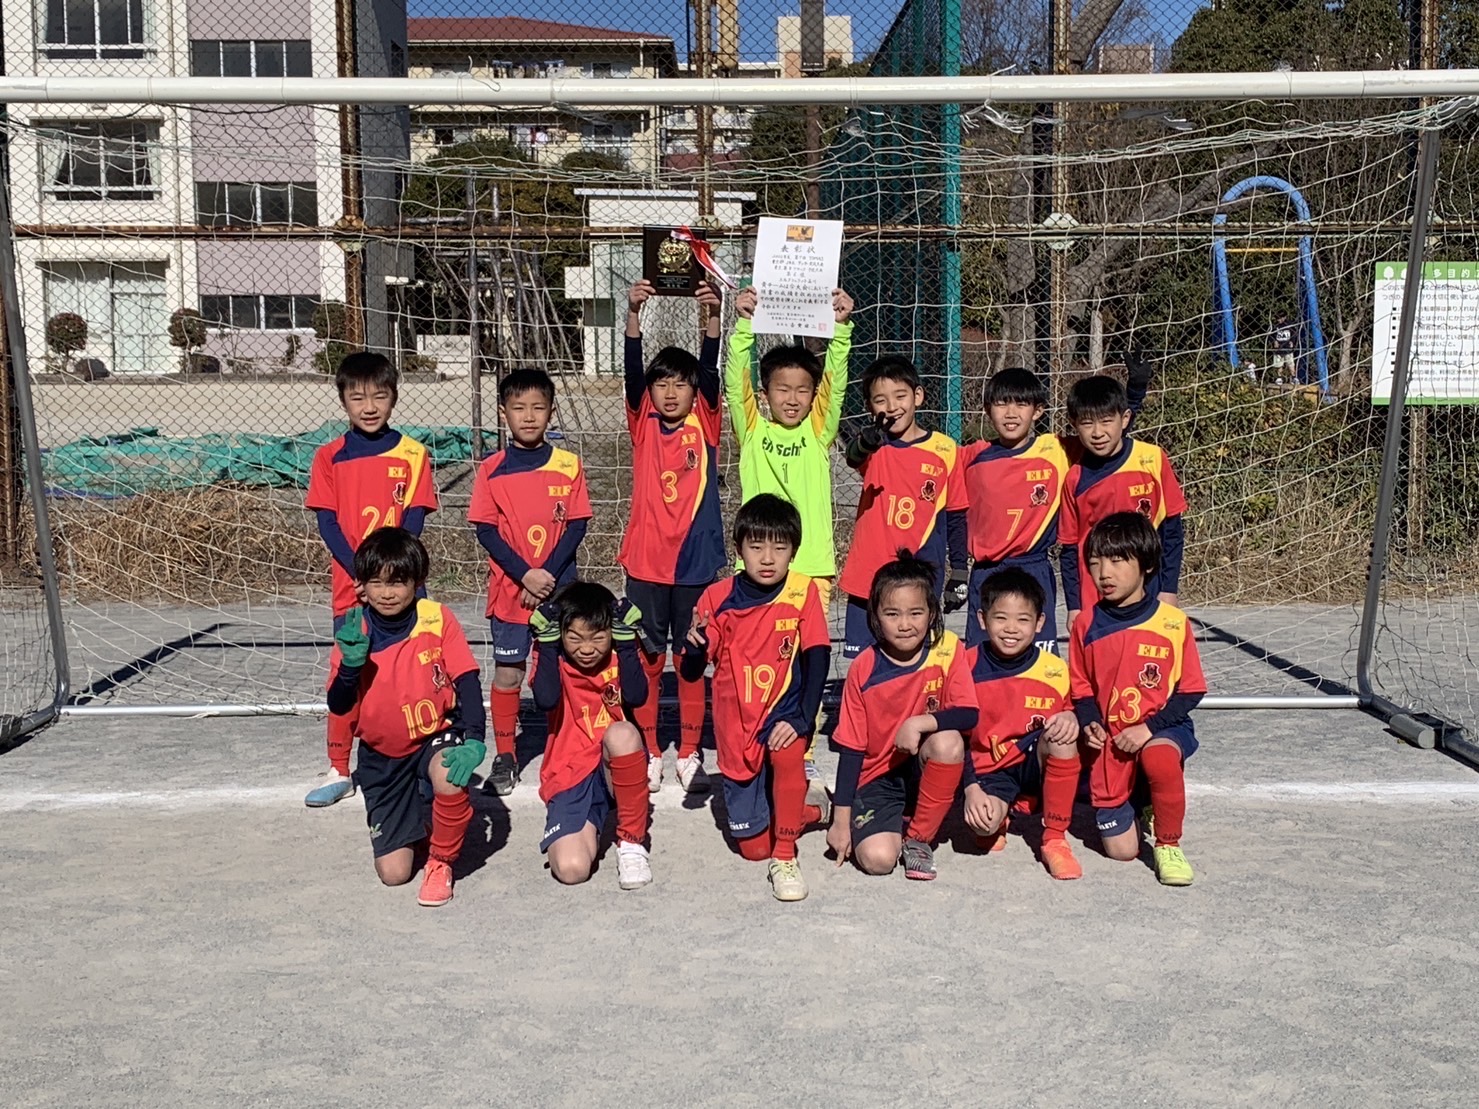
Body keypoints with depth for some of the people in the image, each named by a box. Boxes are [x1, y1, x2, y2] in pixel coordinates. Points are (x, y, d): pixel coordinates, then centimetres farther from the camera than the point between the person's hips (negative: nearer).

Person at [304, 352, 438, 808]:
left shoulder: (413, 455, 0)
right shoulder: (330, 457, 4)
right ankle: (338, 771, 15)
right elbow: (327, 523, -1)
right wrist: (362, 573, -13)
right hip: (350, 586, 1)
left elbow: (413, 521, -4)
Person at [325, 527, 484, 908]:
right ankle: (415, 823, 36)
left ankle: (441, 862, -10)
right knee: (393, 872, -1)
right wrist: (351, 663, -29)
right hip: (382, 755, 2)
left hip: (436, 737, -2)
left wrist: (473, 740, -28)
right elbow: (339, 708, -10)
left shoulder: (438, 620, -14)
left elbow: (467, 682, -15)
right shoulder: (354, 632, -9)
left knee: (450, 776, -40)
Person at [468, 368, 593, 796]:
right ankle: (504, 755, 18)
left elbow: (576, 526, -3)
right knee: (508, 671, 6)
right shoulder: (492, 469, -1)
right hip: (509, 589, 0)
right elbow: (486, 531, -4)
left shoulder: (568, 465, -1)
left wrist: (548, 574, -13)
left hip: (558, 588, 0)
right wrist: (525, 575, -14)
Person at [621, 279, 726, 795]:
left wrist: (712, 318, -26)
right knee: (646, 660, 7)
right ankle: (647, 754, 18)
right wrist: (633, 314, -24)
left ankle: (690, 755, 18)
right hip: (646, 561, 0)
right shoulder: (643, 424, 4)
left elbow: (710, 371, -11)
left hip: (695, 561, 0)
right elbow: (633, 371, -10)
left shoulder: (705, 424, 3)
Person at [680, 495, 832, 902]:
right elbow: (691, 673, -8)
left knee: (787, 752, -38)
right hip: (735, 725, 2)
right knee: (753, 845, 7)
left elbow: (817, 659, -12)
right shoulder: (717, 597, -9)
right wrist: (696, 645, -31)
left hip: (782, 711, -2)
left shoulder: (803, 593, -10)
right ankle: (808, 810, 40)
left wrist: (802, 718, -25)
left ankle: (785, 859, -19)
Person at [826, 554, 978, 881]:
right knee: (877, 858, -25)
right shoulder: (863, 670, -10)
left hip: (925, 770, 1)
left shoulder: (948, 650, -10)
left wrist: (920, 722, -33)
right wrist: (841, 819, -5)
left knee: (948, 741, -33)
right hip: (878, 777, -1)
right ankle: (896, 825, 14)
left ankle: (919, 837, -9)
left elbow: (969, 715, -18)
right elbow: (851, 748, -5)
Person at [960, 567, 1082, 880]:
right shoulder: (968, 667, -7)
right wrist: (971, 788, -14)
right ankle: (998, 820, 14)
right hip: (989, 771, -1)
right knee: (983, 825, -30)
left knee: (1062, 736, -31)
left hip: (1037, 765, 1)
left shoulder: (1055, 670, -6)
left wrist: (1071, 718, -19)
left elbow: (1070, 711, 7)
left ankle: (1055, 840, -15)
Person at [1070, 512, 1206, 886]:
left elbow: (1190, 690, -4)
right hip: (1110, 737, 3)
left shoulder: (1173, 623, -9)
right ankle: (1140, 808, 37)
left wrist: (1149, 728, -17)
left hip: (1162, 728, -2)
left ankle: (1168, 845, -14)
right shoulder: (1087, 624, -1)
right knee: (1119, 849, 1)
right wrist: (1090, 723, -12)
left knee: (1160, 757, -40)